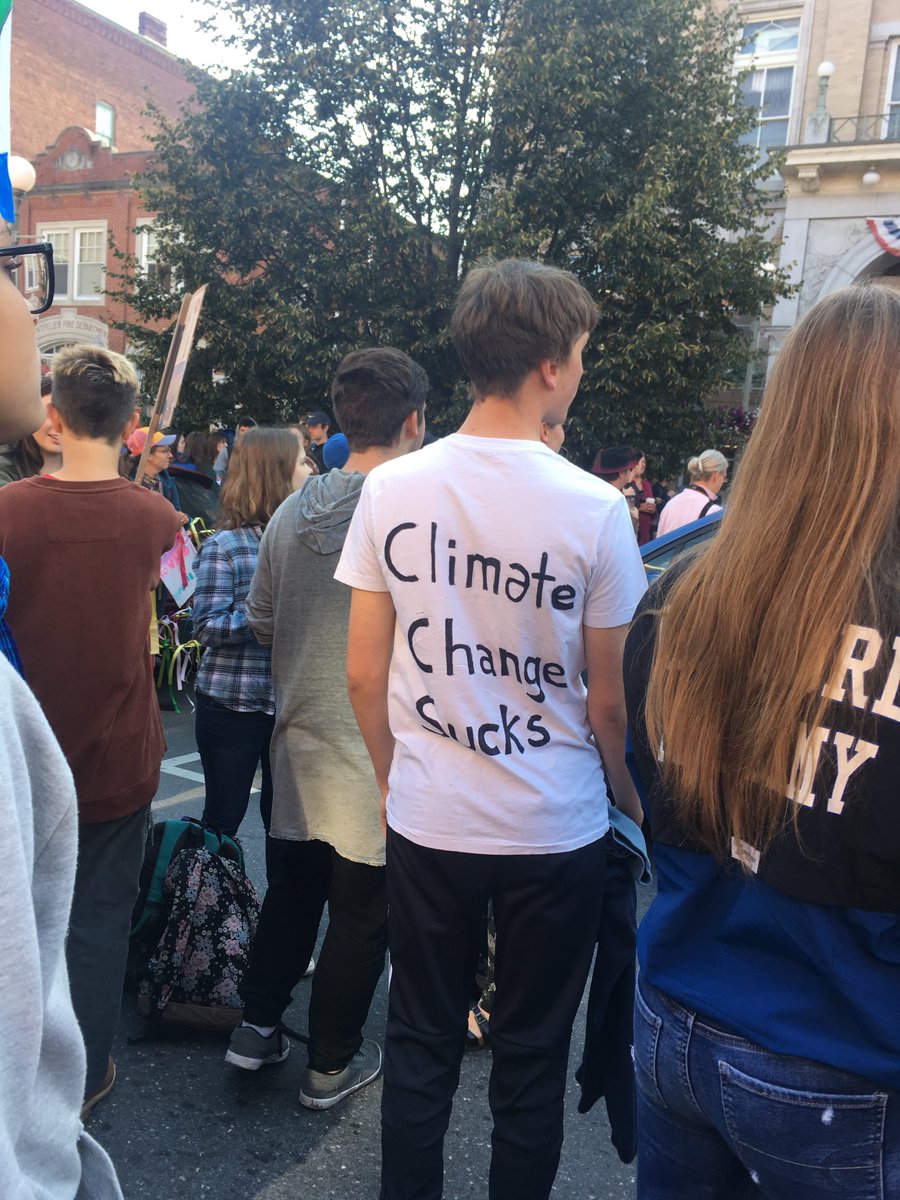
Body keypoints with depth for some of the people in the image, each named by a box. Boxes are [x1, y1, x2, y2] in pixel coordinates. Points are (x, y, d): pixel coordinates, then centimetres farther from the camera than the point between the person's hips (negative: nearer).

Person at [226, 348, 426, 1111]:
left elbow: (260, 621, 9)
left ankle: (259, 1026, 34)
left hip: (301, 737, 6)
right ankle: (333, 1063, 27)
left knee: (292, 889, 22)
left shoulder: (292, 513, -1)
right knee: (363, 909, 11)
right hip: (379, 753, -5)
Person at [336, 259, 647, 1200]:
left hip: (425, 822, 3)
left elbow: (364, 673, -2)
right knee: (530, 1057, 18)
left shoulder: (391, 488, -7)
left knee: (419, 1044, 21)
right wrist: (632, 801, 10)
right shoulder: (594, 508, -14)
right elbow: (608, 702, -8)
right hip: (555, 834, -2)